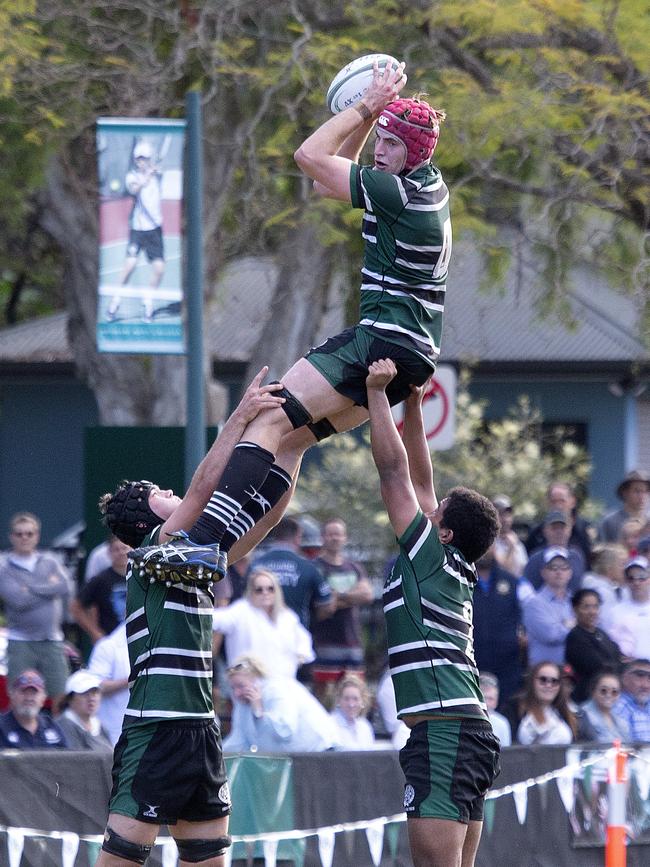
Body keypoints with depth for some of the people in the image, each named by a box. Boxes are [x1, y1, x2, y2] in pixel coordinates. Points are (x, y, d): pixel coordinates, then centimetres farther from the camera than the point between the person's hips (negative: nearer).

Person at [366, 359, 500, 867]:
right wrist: (413, 402, 26)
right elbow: (419, 478, 25)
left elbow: (395, 468, -3)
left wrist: (378, 392, 1)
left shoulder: (430, 554, -3)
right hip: (474, 733, 9)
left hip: (442, 732, -9)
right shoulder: (457, 569, 18)